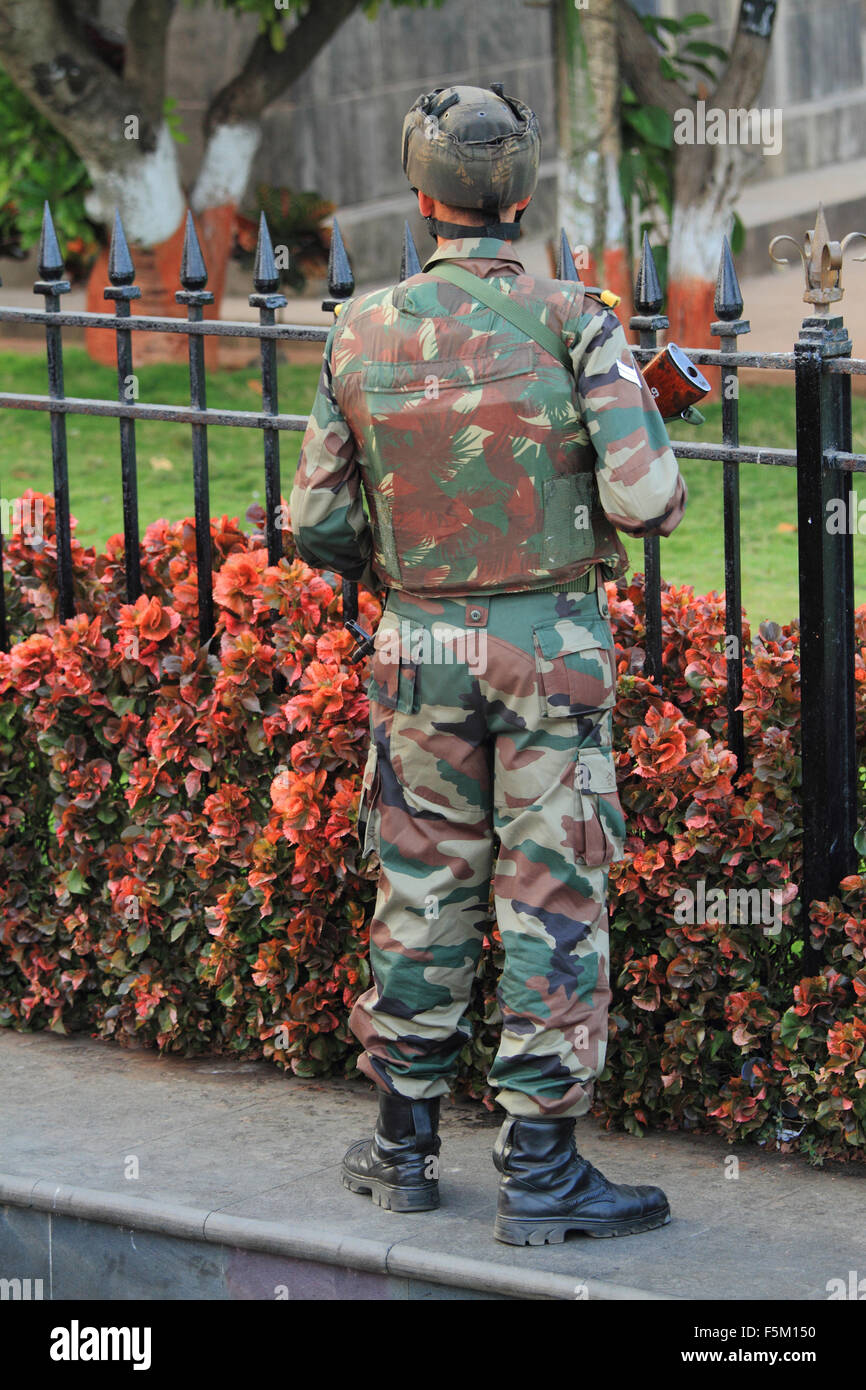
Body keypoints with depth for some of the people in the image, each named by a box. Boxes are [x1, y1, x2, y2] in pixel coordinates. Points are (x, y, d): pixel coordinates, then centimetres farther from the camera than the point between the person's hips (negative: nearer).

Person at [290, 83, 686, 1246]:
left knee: (422, 892, 14)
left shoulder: (363, 335, -2)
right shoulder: (572, 323, -11)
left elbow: (317, 526, 3)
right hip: (552, 646, -3)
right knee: (553, 902, 2)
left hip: (418, 650, 3)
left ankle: (404, 1147, 23)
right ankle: (540, 1173, 3)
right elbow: (644, 499, -16)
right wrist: (653, 457, 7)